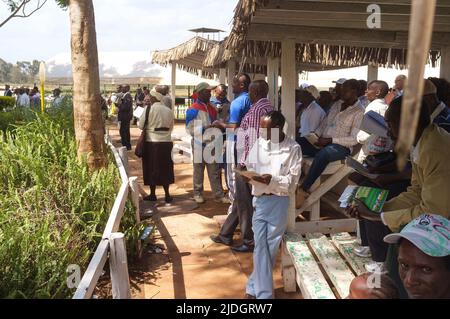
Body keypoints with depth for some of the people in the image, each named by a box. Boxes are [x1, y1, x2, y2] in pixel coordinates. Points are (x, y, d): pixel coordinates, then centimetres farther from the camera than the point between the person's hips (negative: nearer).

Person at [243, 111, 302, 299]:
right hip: (260, 200, 2)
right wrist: (248, 176, -13)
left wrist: (273, 180, -24)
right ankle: (264, 294, 9)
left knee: (271, 248, 8)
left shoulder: (293, 148, -7)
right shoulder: (259, 144, 1)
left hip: (279, 202, -2)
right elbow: (249, 168, 9)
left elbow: (292, 180, -9)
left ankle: (253, 288, 24)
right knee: (260, 247, 0)